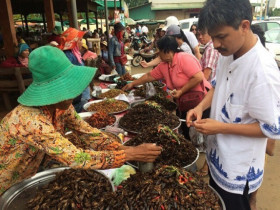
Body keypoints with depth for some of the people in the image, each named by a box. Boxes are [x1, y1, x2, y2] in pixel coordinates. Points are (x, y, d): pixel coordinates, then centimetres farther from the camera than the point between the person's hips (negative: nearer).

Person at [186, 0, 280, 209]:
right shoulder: (228, 53, -6)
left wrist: (221, 127, -25)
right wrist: (201, 106, -7)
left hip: (239, 169, -7)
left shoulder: (263, 71, -31)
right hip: (218, 153, 7)